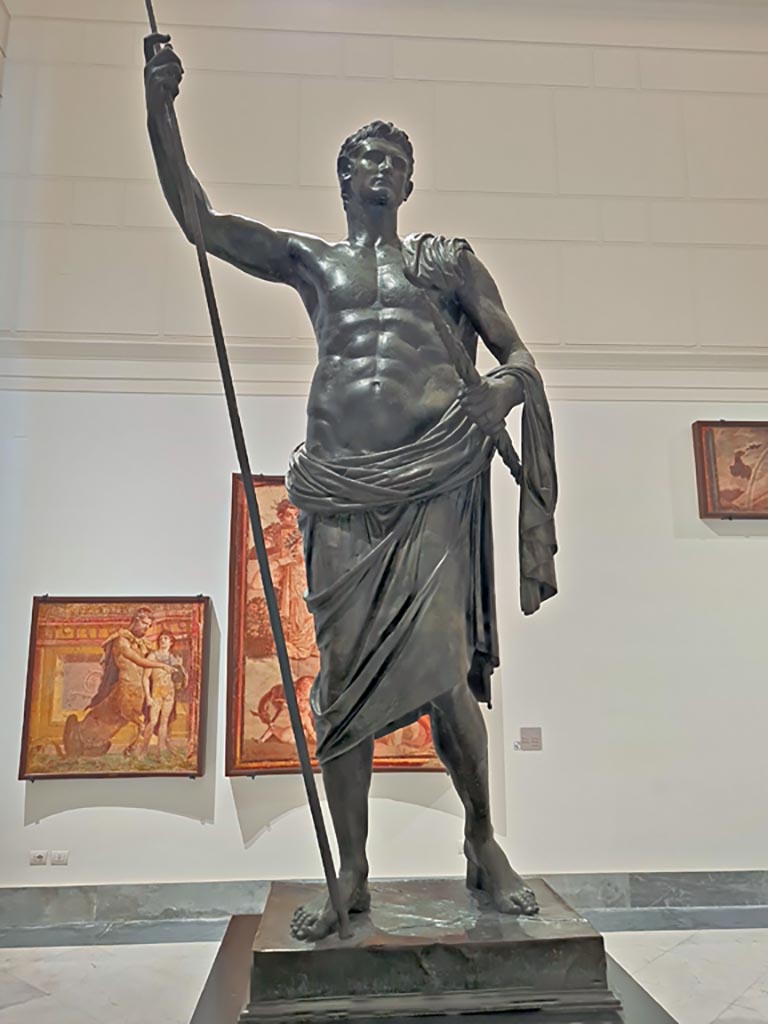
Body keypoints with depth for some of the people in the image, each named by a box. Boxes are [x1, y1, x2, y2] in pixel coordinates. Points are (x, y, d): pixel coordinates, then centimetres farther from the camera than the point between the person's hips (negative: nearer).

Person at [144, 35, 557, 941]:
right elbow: (200, 222, 14)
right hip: (342, 490, 2)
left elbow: (518, 356, 17)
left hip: (432, 480, -1)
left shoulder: (446, 258, 19)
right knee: (343, 675, 0)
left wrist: (503, 387, -3)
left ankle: (482, 842, 15)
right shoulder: (308, 260, 21)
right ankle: (350, 876, 14)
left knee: (441, 668, -9)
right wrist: (159, 113, 5)